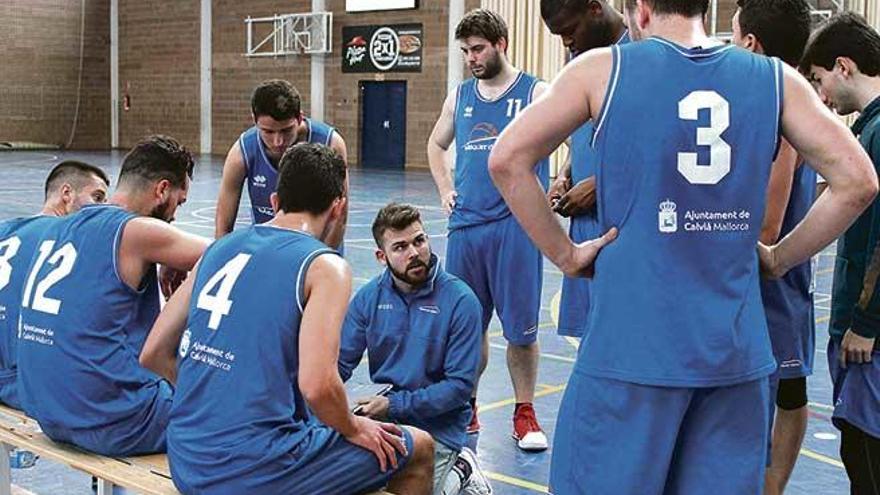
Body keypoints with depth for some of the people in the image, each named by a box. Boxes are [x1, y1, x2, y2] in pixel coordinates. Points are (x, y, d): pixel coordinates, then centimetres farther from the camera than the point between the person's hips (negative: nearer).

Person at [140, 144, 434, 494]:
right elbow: (317, 385, -21)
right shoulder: (325, 266, -8)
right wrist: (354, 429, -1)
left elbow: (153, 354, 12)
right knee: (419, 450, 12)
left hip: (185, 465, 7)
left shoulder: (220, 248, 10)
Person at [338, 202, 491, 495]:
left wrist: (395, 405, -20)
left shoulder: (460, 301, -12)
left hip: (439, 425, -4)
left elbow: (460, 385, -13)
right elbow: (340, 363, 0)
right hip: (383, 416, 4)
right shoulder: (369, 298, 1)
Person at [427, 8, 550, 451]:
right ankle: (465, 409, 23)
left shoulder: (535, 93, -2)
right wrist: (445, 189, 16)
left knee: (520, 327, 1)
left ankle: (524, 414, 15)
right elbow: (436, 144, 28)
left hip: (516, 225, -4)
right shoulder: (460, 97, 13)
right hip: (466, 225, 4)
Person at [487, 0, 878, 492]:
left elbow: (507, 160, -4)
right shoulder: (776, 78, 6)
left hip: (631, 344, -3)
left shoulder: (604, 69, 0)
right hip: (737, 347, 3)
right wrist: (778, 259, 12)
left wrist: (564, 253, 2)